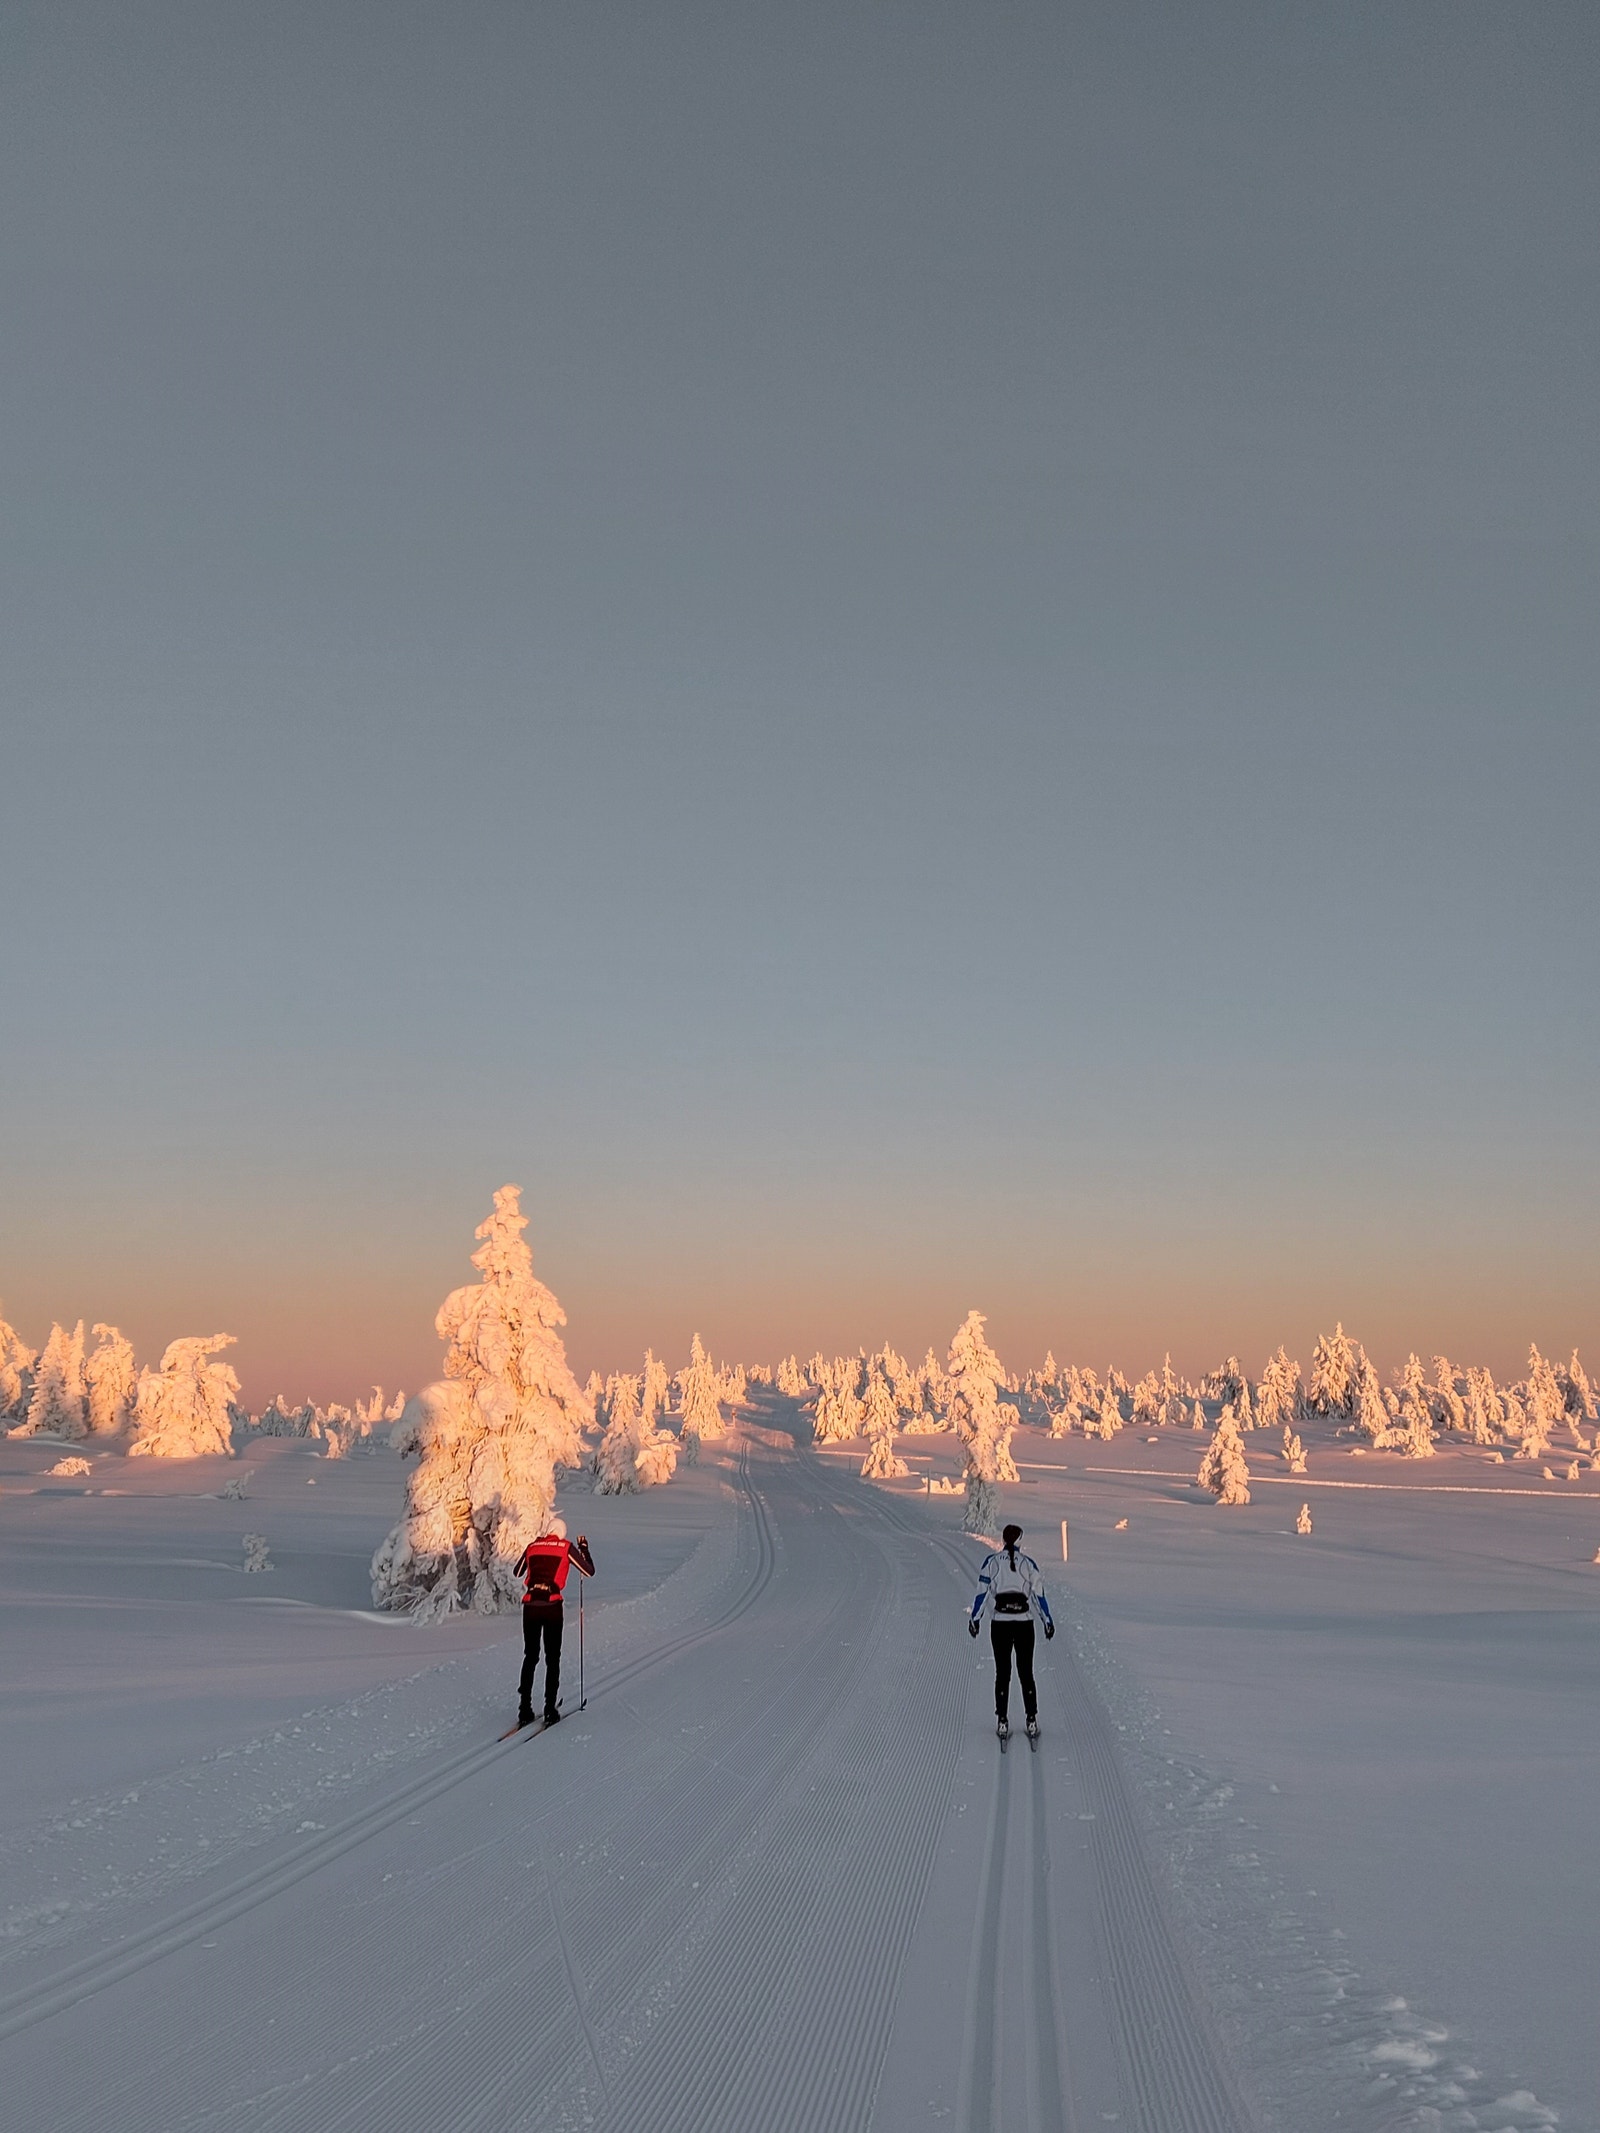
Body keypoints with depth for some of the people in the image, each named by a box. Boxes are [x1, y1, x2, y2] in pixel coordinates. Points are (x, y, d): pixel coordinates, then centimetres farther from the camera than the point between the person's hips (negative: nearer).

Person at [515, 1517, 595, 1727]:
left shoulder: (532, 1546, 11)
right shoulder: (566, 1547, 3)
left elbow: (517, 1573, 27)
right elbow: (589, 1571, 9)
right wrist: (584, 1549, 23)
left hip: (530, 1605, 3)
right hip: (552, 1605, -3)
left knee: (530, 1657, 13)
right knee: (552, 1659, 7)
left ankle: (524, 1710, 10)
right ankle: (550, 1710, 1)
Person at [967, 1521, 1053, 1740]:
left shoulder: (991, 1561, 2)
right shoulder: (1028, 1563, 2)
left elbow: (981, 1592, 0)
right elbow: (1039, 1595, 1)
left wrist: (974, 1619, 8)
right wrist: (1047, 1621, 7)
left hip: (1000, 1623, 0)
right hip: (1024, 1623, 0)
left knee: (1002, 1673, 8)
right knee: (1026, 1673, 8)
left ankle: (1002, 1722, 6)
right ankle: (1032, 1722, 5)